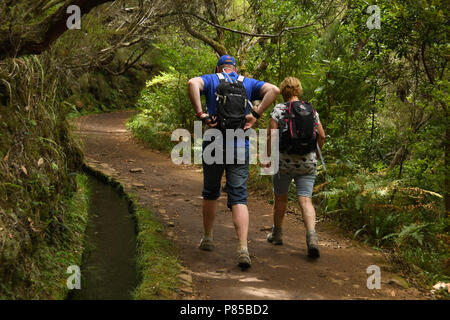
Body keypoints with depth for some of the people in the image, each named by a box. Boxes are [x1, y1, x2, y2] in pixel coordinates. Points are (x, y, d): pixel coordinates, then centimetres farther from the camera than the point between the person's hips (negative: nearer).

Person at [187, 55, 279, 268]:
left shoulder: (211, 80, 6)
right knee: (239, 198, -1)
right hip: (240, 148, 1)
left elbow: (192, 83, -17)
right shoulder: (248, 83, 12)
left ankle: (207, 238, 30)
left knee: (210, 193, 19)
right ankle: (243, 249, -15)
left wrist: (200, 114, -16)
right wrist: (255, 115, -6)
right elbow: (274, 90, -4)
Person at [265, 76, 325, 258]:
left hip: (284, 161, -2)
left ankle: (277, 233, 32)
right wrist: (315, 155, 20)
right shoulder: (312, 110, 7)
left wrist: (269, 157, 2)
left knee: (280, 197, 16)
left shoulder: (279, 109, -4)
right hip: (308, 162, 2)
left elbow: (271, 136, -10)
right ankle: (312, 236, -23)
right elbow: (321, 136, 6)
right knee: (305, 199, -2)